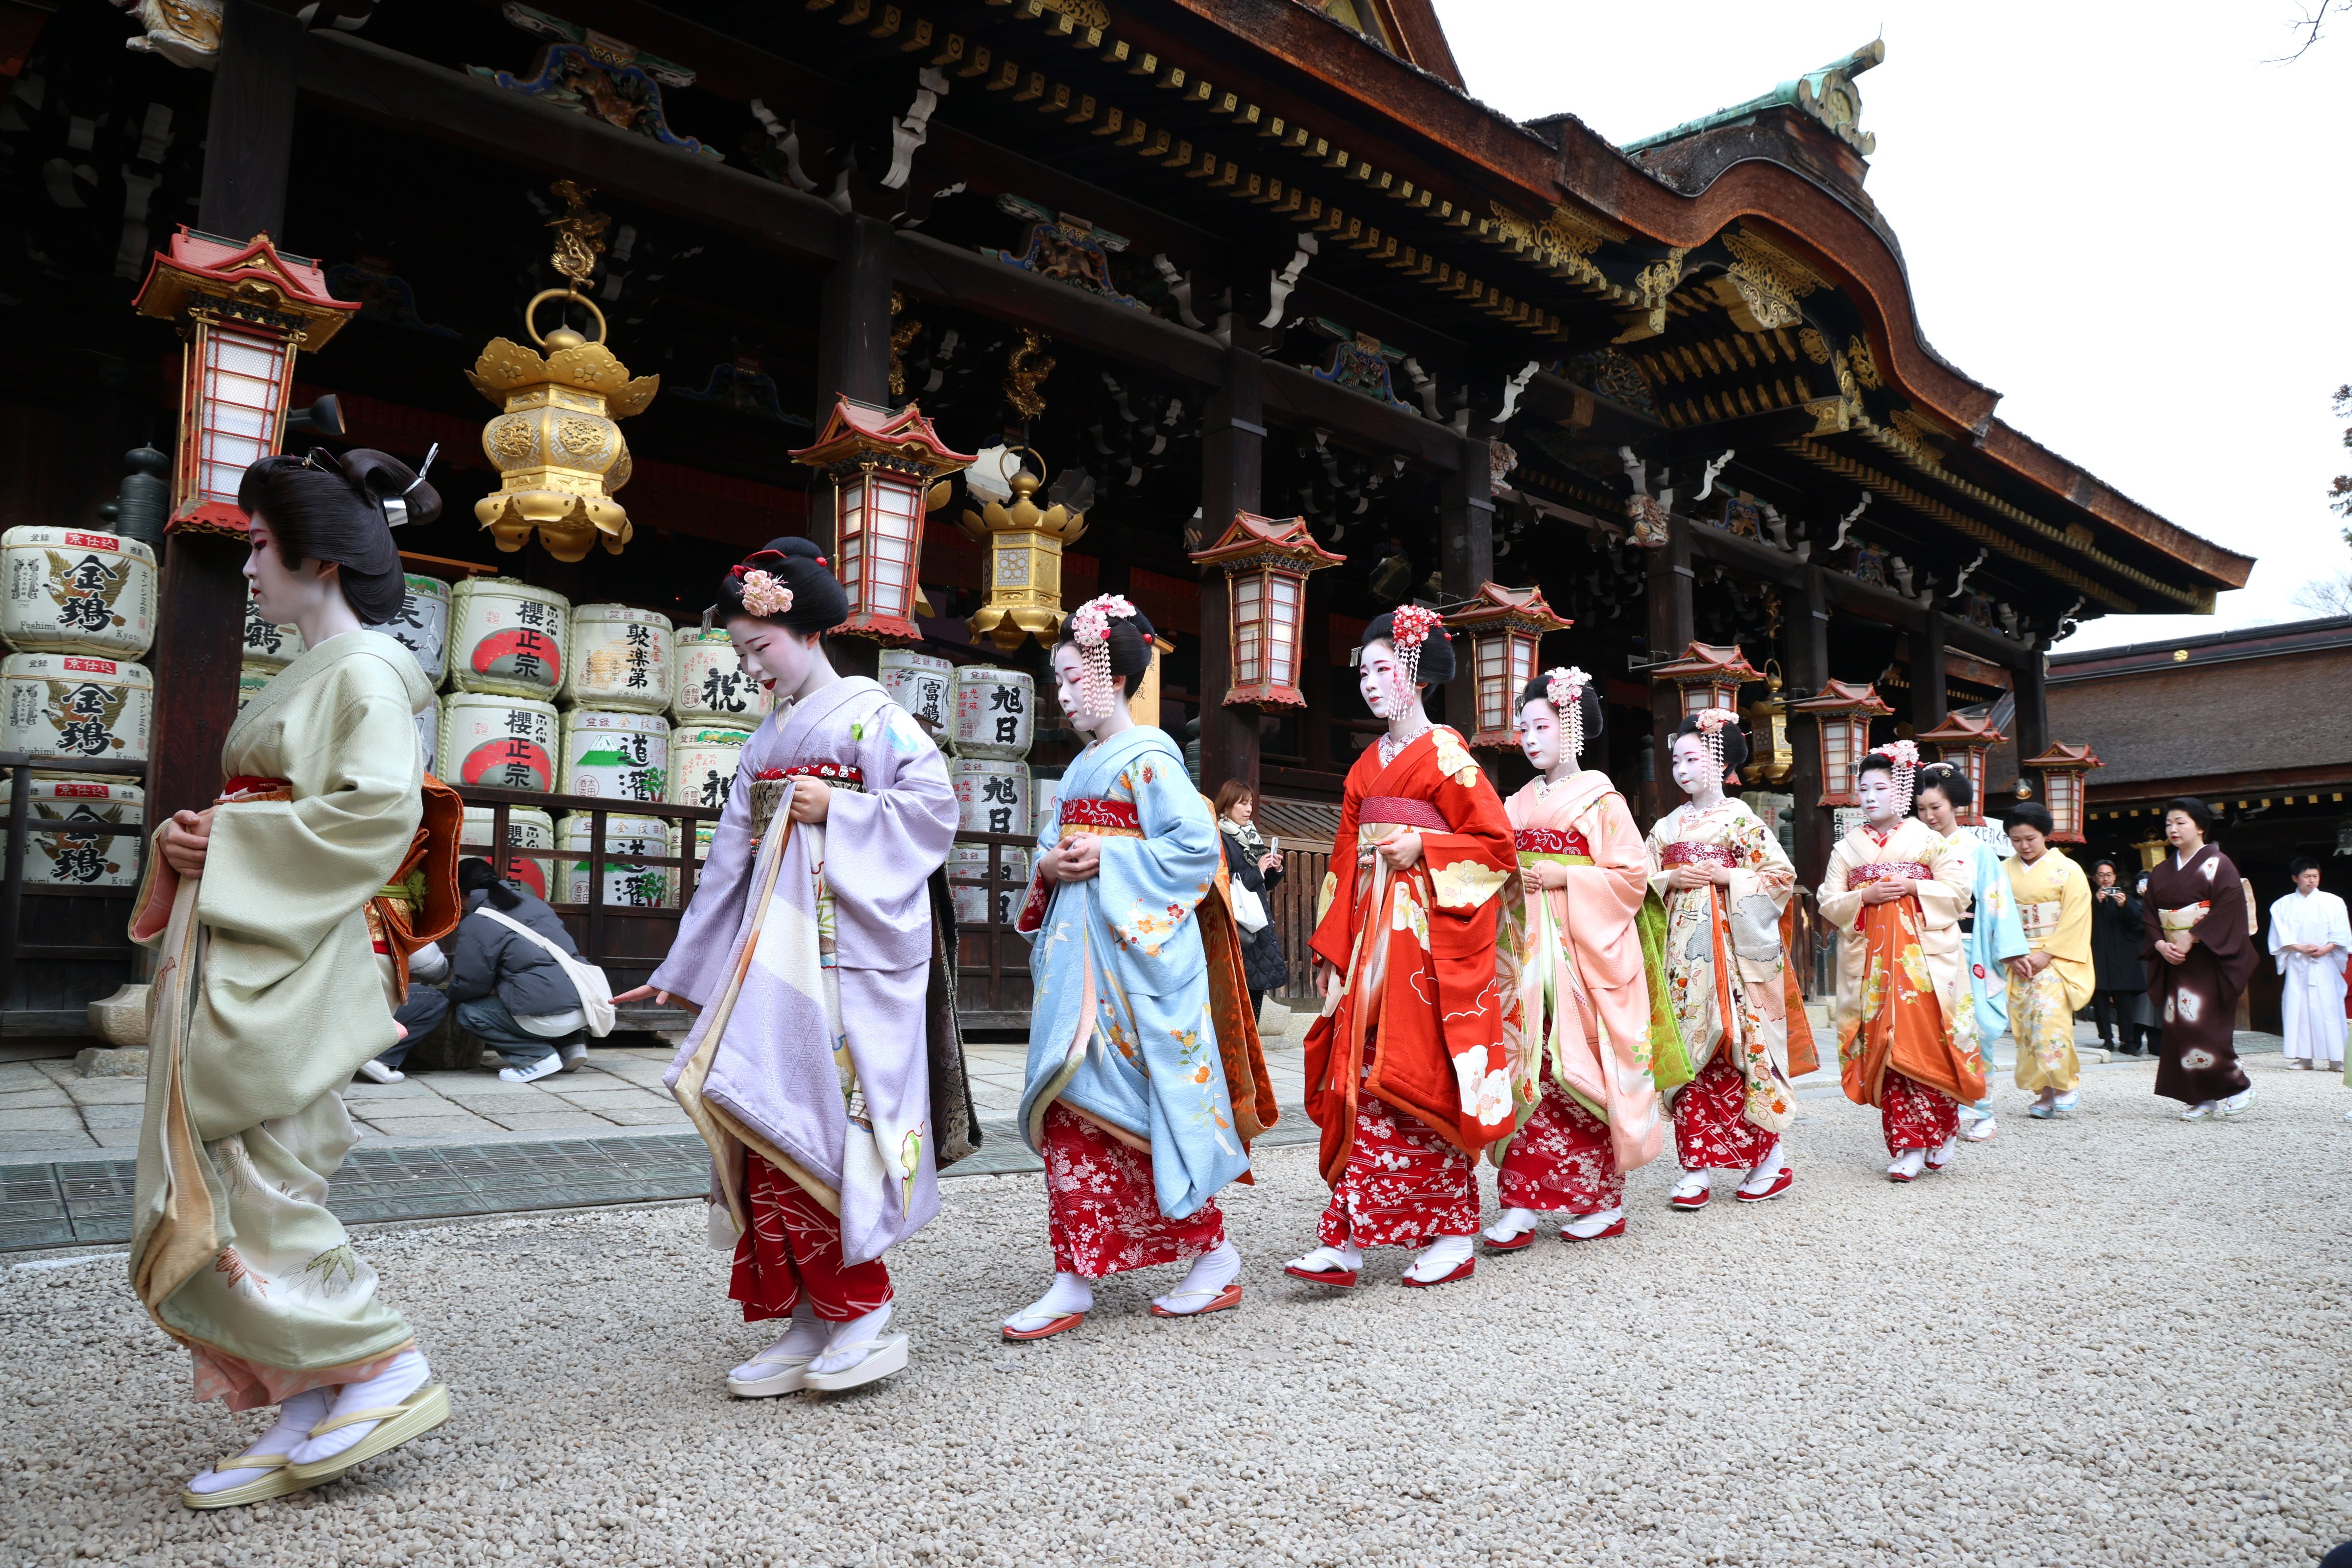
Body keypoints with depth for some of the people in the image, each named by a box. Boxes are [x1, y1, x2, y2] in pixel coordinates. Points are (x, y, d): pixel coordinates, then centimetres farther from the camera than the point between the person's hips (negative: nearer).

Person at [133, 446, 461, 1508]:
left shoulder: (363, 672, -9)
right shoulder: (304, 677, 21)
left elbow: (380, 812, -22)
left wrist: (231, 842, -15)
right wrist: (194, 844, 3)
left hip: (289, 967, -10)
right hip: (236, 961, 10)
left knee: (250, 1186, -8)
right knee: (218, 1190, 9)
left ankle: (388, 1368, 4)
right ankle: (309, 1419, 14)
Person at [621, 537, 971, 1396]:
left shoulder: (871, 713, 1)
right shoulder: (766, 737, 22)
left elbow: (934, 803, -8)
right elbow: (732, 856, 21)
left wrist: (836, 810, -13)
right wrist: (682, 967, 19)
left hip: (849, 950, -7)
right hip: (776, 949, 7)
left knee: (833, 1117, -12)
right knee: (771, 1123, 1)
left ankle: (863, 1310, -1)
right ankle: (812, 1321, 9)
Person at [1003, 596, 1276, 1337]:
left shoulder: (1148, 759, -7)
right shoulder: (1082, 767, 19)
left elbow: (1198, 846, -16)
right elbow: (1051, 847, 21)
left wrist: (1107, 857, -16)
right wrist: (1050, 867, -1)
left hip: (1131, 955, -8)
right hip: (1077, 954, 8)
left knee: (1139, 1105, -4)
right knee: (1071, 1105, 4)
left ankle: (1217, 1261, 11)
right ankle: (1075, 1281, 8)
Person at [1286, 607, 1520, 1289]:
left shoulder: (1445, 753, -1)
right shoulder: (1367, 765, 18)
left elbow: (1495, 843, -4)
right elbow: (1345, 861, 15)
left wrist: (1421, 846, -14)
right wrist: (1334, 951, 9)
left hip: (1429, 932, -6)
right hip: (1373, 932, 6)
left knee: (1415, 1077, -6)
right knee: (1358, 1078, 0)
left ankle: (1452, 1233, 6)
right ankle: (1347, 1242, 0)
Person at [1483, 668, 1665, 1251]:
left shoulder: (1601, 800, 1)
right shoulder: (1518, 804, 16)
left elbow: (1632, 877, -4)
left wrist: (1565, 878, -13)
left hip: (1586, 951, -4)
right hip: (1529, 949, 5)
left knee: (1583, 1069, -3)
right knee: (1528, 1067, -3)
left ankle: (1604, 1202, 10)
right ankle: (1519, 1203, -3)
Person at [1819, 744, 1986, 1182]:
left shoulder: (1926, 839, 9)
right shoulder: (1846, 848, 14)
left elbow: (1958, 889, 2)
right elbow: (1829, 904, 7)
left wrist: (1913, 887, -11)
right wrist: (1866, 896, -10)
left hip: (1921, 955, -2)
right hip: (1870, 960, 2)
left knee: (1924, 1043, -9)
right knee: (1884, 1045, -3)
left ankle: (1939, 1131, 8)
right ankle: (1909, 1146, 1)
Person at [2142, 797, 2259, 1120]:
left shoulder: (2217, 864, -3)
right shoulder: (2161, 872, 14)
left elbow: (2229, 911, -13)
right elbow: (2149, 917, 11)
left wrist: (2192, 938, -18)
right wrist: (2161, 945, -6)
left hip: (2209, 960, -6)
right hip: (2173, 961, 6)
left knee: (2205, 1027, -12)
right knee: (2179, 1029, 1)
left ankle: (2238, 1087, 5)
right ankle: (2202, 1097, 8)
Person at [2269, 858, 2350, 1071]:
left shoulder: (2333, 902, 8)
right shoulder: (2283, 905, 9)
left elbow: (2341, 935, 3)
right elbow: (2281, 936, 2)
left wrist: (2325, 949, -13)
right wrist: (2302, 948, -13)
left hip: (2325, 964, -1)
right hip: (2296, 965, 1)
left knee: (2329, 1009, -6)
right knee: (2299, 1008, -3)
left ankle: (2335, 1060, -5)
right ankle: (2305, 1059, -1)